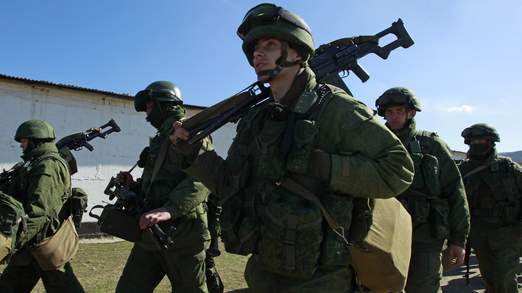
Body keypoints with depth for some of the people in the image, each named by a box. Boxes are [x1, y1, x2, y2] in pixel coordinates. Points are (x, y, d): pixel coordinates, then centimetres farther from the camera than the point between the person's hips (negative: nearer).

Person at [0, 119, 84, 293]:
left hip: (44, 243, -10)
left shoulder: (49, 165, -16)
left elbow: (39, 209, -27)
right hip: (33, 244, 10)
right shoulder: (39, 164, 17)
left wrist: (17, 240, -33)